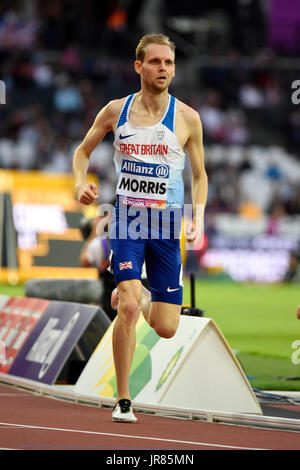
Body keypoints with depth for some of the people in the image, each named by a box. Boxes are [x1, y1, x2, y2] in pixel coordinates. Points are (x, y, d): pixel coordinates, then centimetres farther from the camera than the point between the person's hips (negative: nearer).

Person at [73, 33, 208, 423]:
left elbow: (200, 174, 10)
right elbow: (83, 150, 15)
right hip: (127, 219, -1)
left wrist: (198, 218, -5)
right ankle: (123, 400, -8)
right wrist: (81, 182, -5)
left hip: (167, 223, 1)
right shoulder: (116, 111, 1)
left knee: (166, 328, 0)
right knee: (128, 310, -20)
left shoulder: (187, 118, -1)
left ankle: (139, 296, 38)